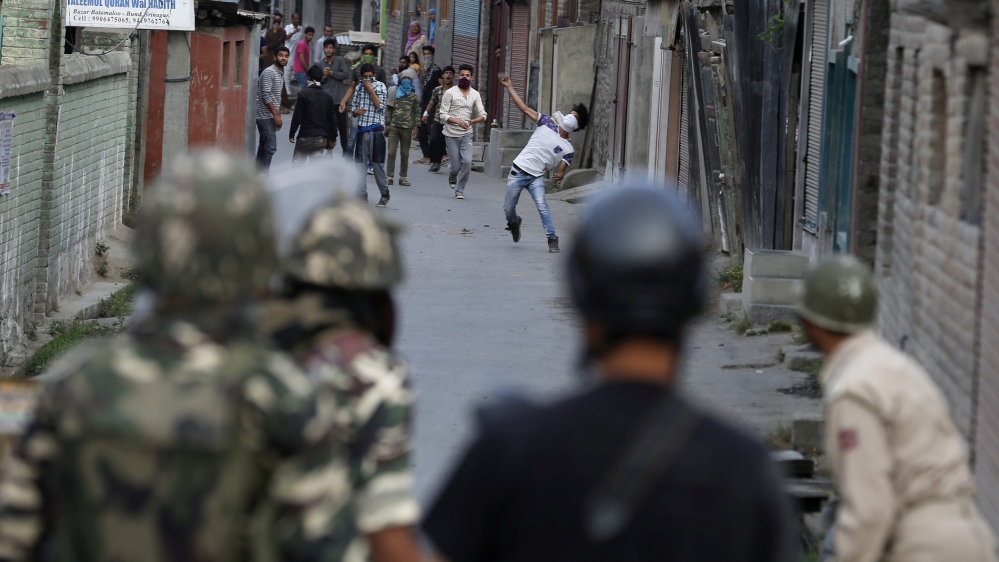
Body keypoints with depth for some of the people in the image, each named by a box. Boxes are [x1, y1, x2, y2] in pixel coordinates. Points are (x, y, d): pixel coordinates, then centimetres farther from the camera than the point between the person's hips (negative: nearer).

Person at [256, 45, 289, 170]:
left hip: (271, 117, 9)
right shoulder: (269, 72, -14)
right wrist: (276, 114, -19)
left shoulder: (281, 74, 14)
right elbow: (266, 96, -19)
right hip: (265, 116, -9)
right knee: (270, 147, -13)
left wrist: (278, 115, 19)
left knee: (264, 147, 11)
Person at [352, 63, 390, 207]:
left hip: (376, 130, -4)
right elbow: (353, 108, 16)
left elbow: (380, 106, -11)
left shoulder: (380, 86, 0)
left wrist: (370, 89, -10)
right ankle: (362, 195, 8)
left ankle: (384, 194, 13)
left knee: (377, 164, 0)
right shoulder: (359, 88, 12)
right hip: (361, 130, 4)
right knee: (360, 163, 3)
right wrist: (356, 111, -7)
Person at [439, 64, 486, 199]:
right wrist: (458, 121, -25)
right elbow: (443, 114, -8)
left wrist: (472, 121, -18)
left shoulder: (475, 94, 5)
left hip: (467, 134, 2)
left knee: (467, 162, -14)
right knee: (456, 166, -2)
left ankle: (459, 191, 2)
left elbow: (482, 115, 4)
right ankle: (452, 176, 36)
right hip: (451, 134, -2)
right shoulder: (450, 93, -5)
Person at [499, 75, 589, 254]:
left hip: (536, 177, -2)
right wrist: (509, 87, -2)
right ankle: (514, 223, 43)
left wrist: (559, 176, -31)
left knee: (542, 206, -23)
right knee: (508, 208, 8)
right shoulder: (548, 123, 0)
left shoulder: (568, 149, -4)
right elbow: (524, 108, 2)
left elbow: (562, 168, -6)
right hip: (518, 171, 2)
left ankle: (552, 241, -17)